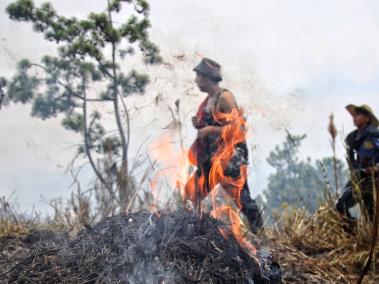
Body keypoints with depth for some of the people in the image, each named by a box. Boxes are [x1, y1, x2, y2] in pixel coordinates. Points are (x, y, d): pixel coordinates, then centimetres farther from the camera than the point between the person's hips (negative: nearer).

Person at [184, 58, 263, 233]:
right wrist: (199, 125, 3)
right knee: (194, 193, 9)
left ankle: (259, 231, -1)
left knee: (240, 195, -10)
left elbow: (236, 127, -18)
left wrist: (210, 129, -18)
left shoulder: (225, 97, -12)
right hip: (210, 155, 9)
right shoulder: (208, 100, 13)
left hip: (229, 155, -9)